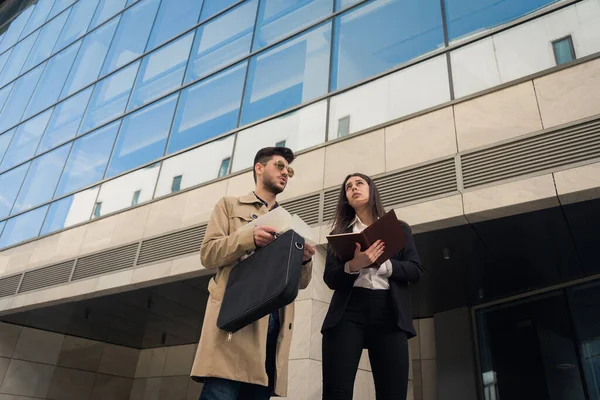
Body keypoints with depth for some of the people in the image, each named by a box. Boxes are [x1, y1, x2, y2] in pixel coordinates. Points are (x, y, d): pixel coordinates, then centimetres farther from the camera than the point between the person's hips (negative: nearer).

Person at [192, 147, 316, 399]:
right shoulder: (229, 206, 17)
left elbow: (300, 282, 20)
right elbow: (208, 254, 3)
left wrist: (305, 259, -4)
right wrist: (250, 238, -13)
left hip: (275, 320, 4)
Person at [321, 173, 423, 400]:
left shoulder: (399, 228, 19)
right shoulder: (340, 232, 19)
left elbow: (415, 270, 7)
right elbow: (330, 278, 7)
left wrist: (380, 262, -11)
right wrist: (353, 265, -15)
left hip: (389, 313, 0)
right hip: (348, 310, 0)